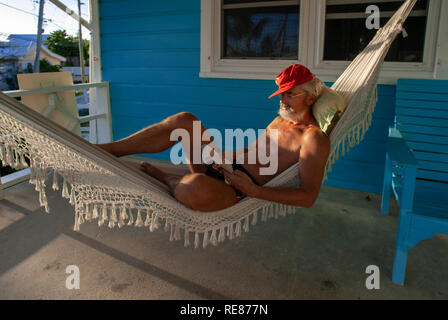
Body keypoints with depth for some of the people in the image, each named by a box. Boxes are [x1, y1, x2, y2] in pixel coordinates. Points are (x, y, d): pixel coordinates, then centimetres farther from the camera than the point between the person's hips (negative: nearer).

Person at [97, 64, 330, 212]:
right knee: (184, 120, -10)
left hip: (237, 192, -8)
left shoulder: (314, 138, -6)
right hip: (223, 168, 9)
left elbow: (308, 197, -17)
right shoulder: (280, 120, 21)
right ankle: (104, 150, -7)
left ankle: (165, 179, -4)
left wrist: (254, 190, -24)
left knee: (196, 186, -42)